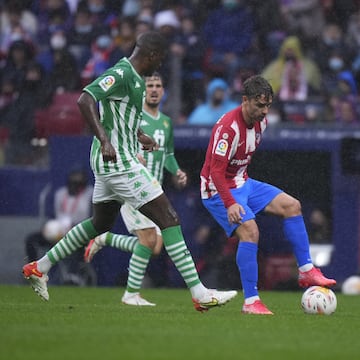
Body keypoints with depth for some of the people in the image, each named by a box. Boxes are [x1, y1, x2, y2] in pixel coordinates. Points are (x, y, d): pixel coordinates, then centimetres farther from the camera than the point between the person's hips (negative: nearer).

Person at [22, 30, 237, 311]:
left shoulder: (133, 77, 14)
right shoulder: (121, 74, -17)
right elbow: (85, 100, -29)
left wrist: (138, 136, 29)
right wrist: (104, 140, -36)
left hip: (109, 162, 11)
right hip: (119, 162, -11)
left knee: (100, 223, 24)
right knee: (169, 219, -10)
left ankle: (40, 267, 31)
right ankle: (200, 294, -12)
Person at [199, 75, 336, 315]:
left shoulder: (261, 121, 0)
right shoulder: (228, 127, -27)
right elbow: (215, 171, -31)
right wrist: (230, 203, -40)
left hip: (242, 183, 9)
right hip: (218, 190, -9)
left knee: (291, 206, 3)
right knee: (249, 230, -26)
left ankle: (306, 271, 7)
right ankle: (251, 302, -23)